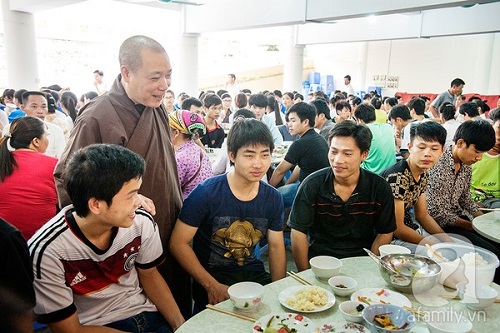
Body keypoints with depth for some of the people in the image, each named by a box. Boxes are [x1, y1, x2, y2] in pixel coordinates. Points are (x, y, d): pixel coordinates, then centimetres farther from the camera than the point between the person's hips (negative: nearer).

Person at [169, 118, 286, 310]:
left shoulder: (273, 199, 1)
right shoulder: (206, 193, -15)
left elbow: (276, 246, 9)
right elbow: (178, 243, -12)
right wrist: (212, 286, -18)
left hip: (254, 274, 6)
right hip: (210, 278, -5)